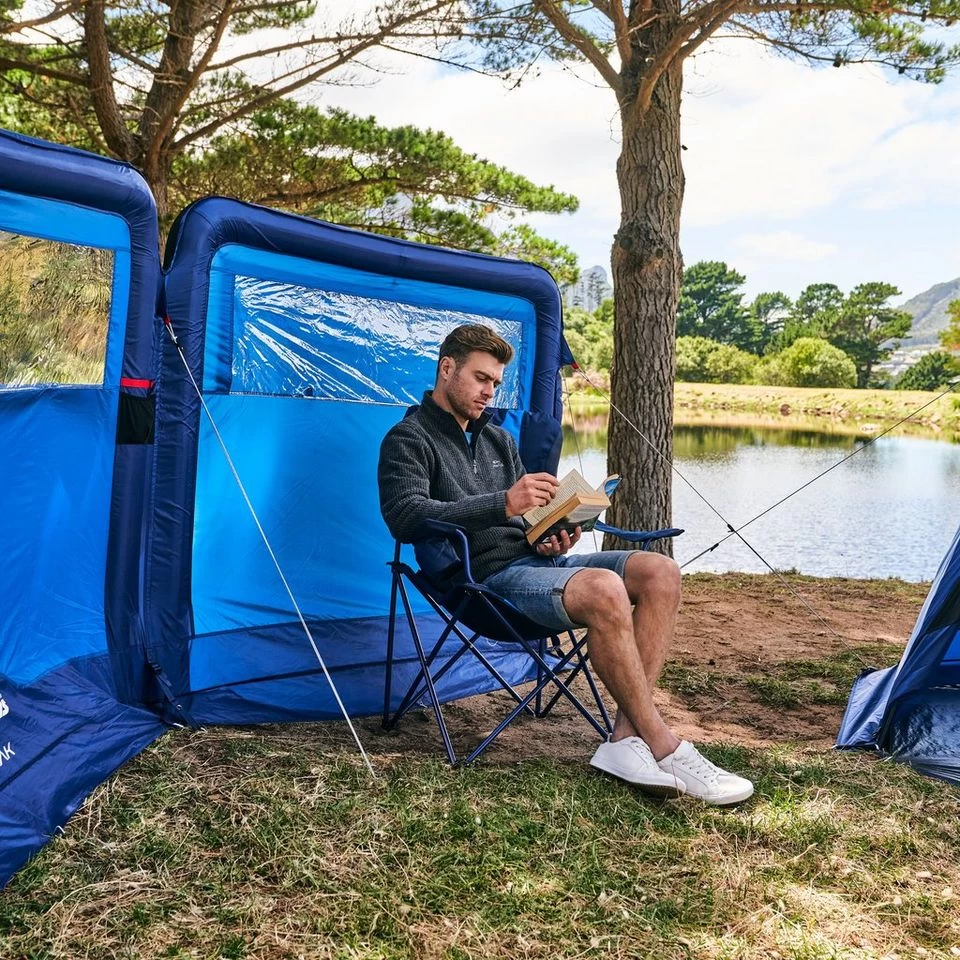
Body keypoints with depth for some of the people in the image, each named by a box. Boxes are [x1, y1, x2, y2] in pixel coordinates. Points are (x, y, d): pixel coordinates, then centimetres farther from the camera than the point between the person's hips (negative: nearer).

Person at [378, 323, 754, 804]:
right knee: (604, 591, -34)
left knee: (660, 573, -14)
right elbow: (406, 516, -18)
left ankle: (626, 738, -22)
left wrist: (553, 540, 0)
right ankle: (666, 750, -23)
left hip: (534, 561, 8)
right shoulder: (409, 440, 1)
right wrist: (503, 504, -28)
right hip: (487, 577, -8)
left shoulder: (498, 439, 25)